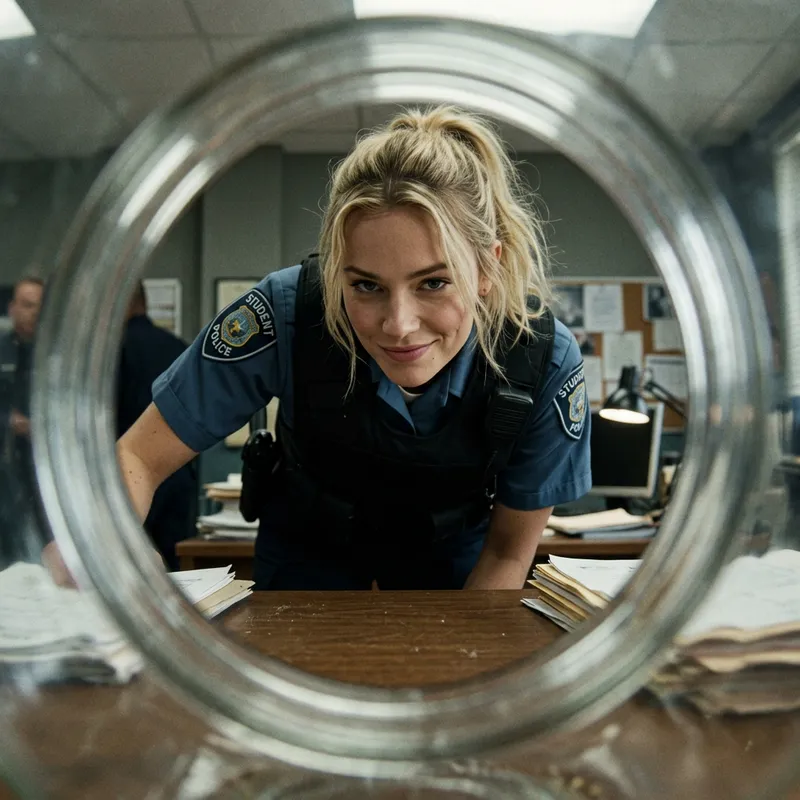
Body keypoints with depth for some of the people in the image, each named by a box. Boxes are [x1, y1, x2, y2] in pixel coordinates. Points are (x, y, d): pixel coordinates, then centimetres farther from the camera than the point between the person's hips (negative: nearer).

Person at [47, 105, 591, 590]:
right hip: (312, 541, 0)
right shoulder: (283, 314, -35)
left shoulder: (547, 365, -31)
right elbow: (139, 457, -25)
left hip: (454, 548, 1)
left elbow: (509, 550, -16)